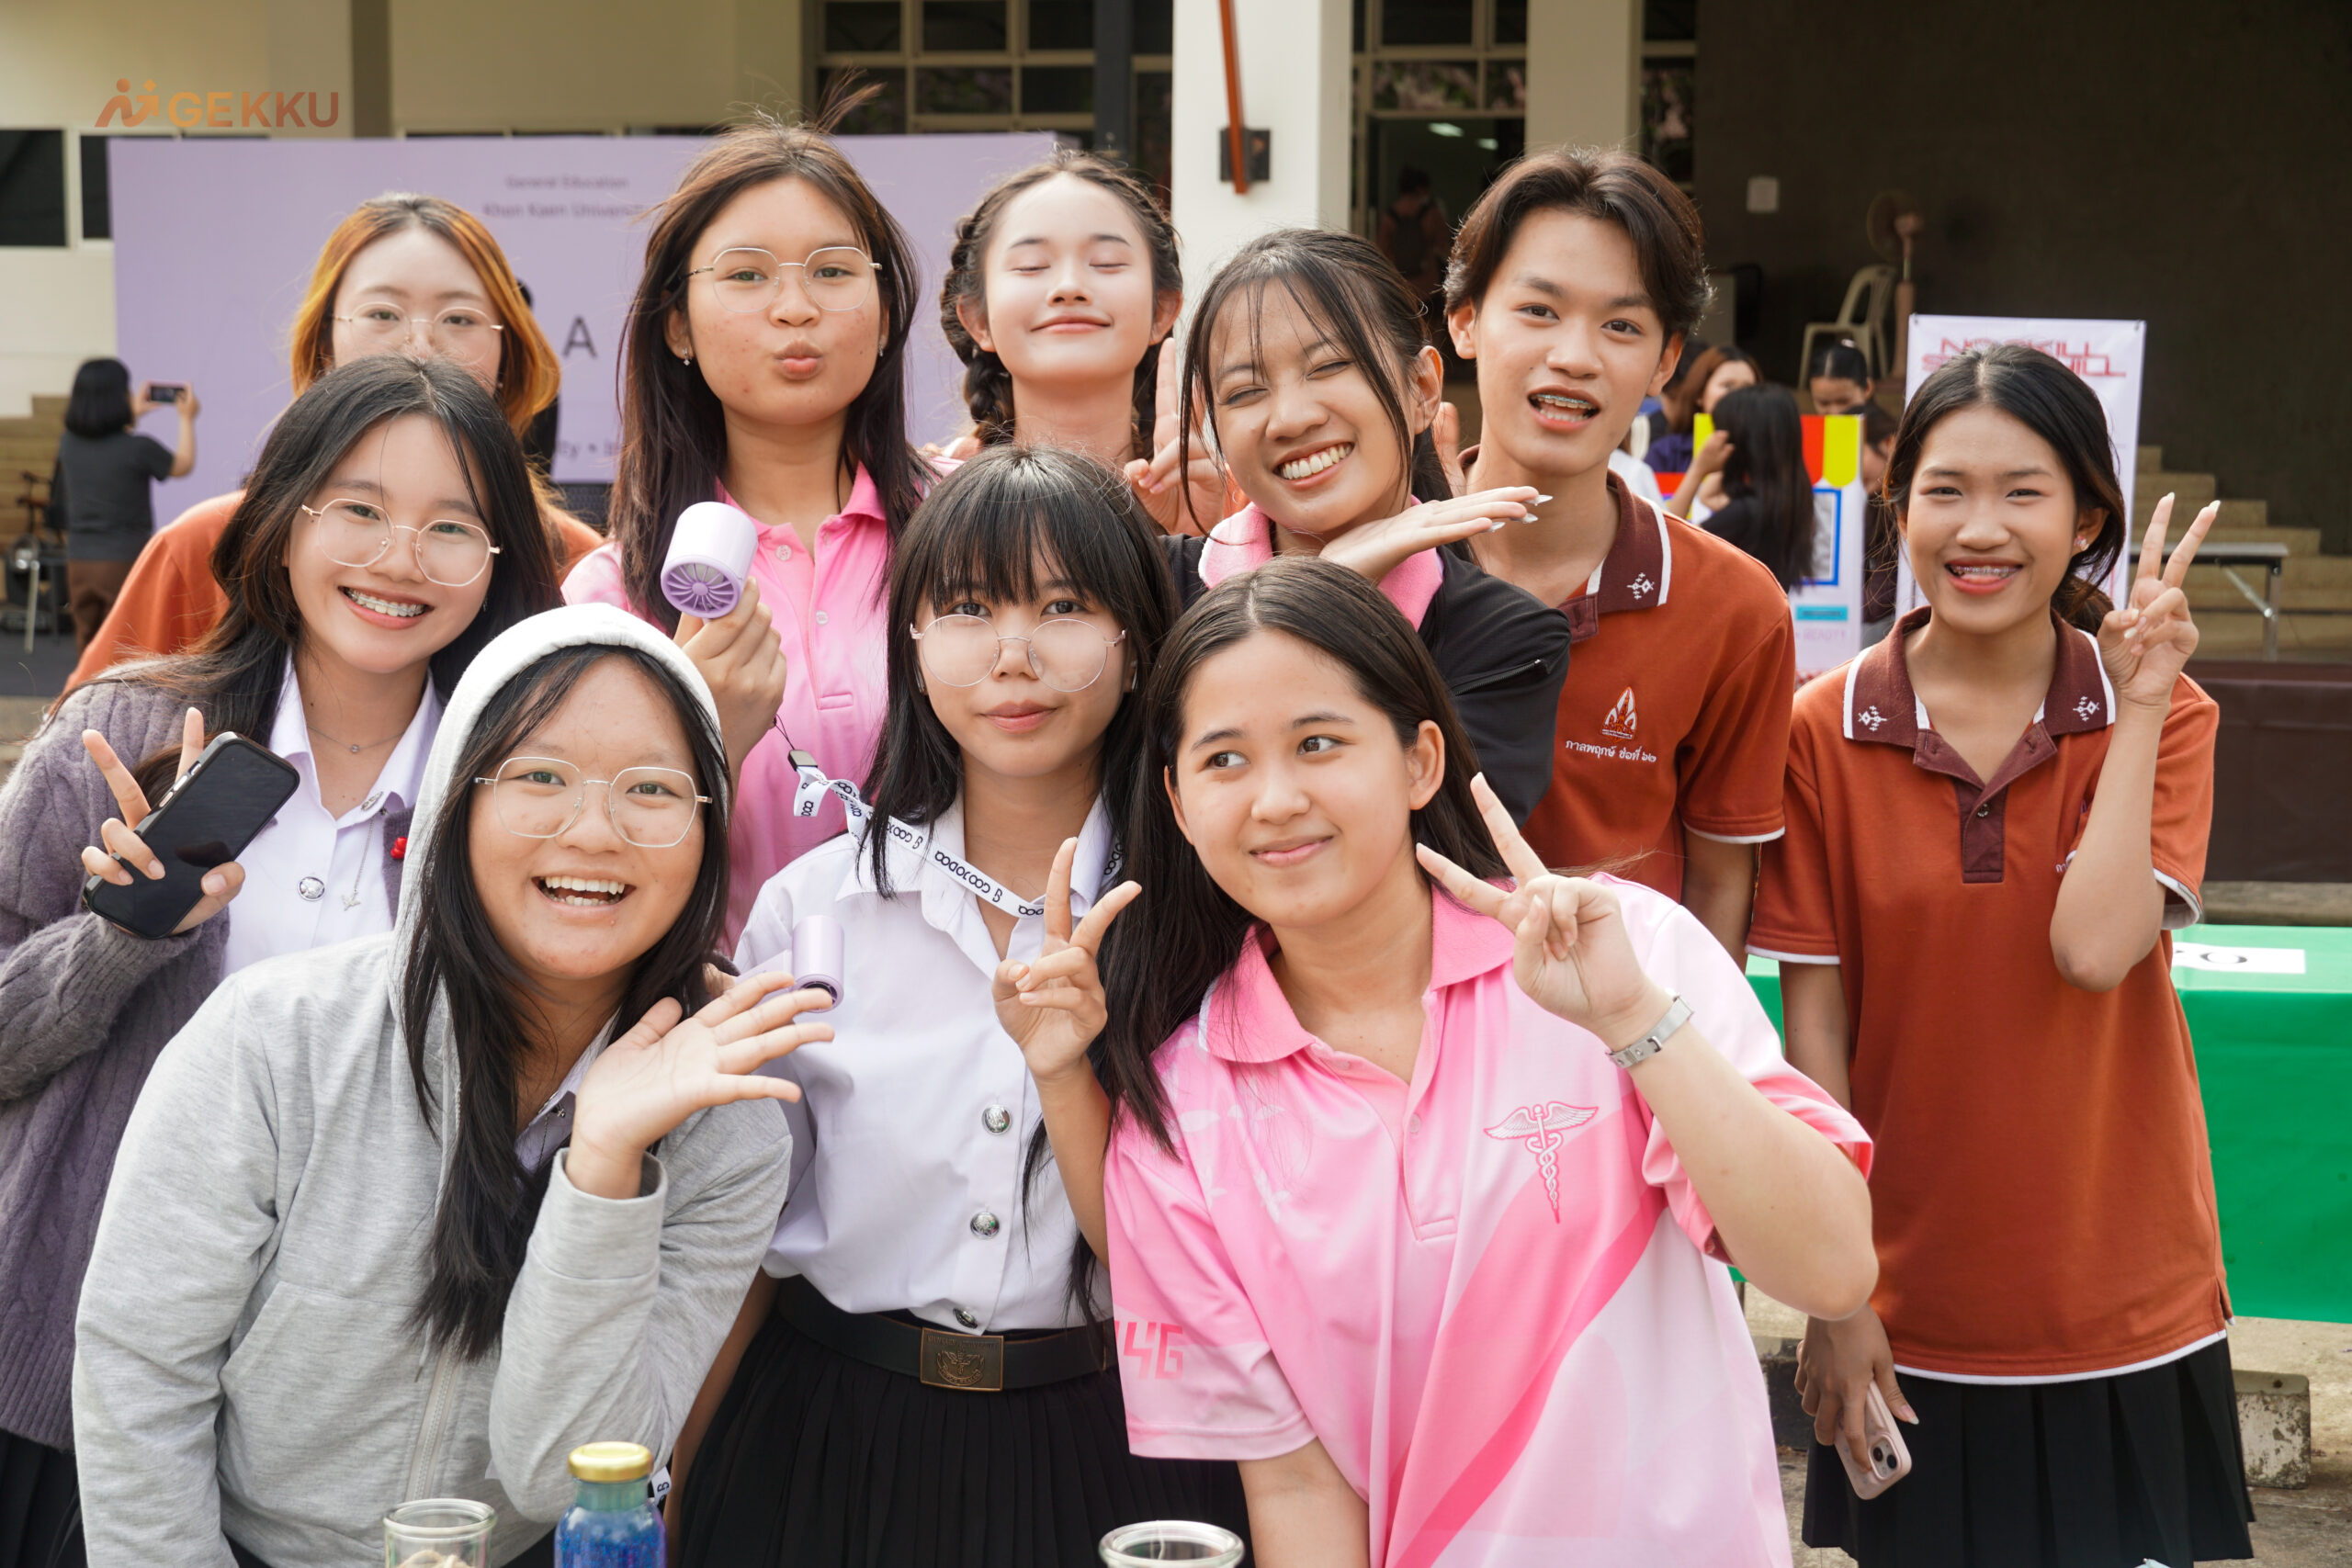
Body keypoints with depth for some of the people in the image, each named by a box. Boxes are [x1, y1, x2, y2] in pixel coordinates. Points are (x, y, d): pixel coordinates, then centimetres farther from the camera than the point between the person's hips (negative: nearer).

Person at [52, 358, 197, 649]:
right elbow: (183, 466, 5)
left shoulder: (68, 444, 0)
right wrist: (187, 418, 18)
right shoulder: (139, 448, -15)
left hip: (79, 563, 5)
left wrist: (133, 415, 33)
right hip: (126, 562, -5)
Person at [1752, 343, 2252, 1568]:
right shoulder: (1826, 734, -5)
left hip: (2121, 1319, 0)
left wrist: (2140, 705, -17)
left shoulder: (2161, 718, -3)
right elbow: (1814, 1025, -4)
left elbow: (2095, 948, -19)